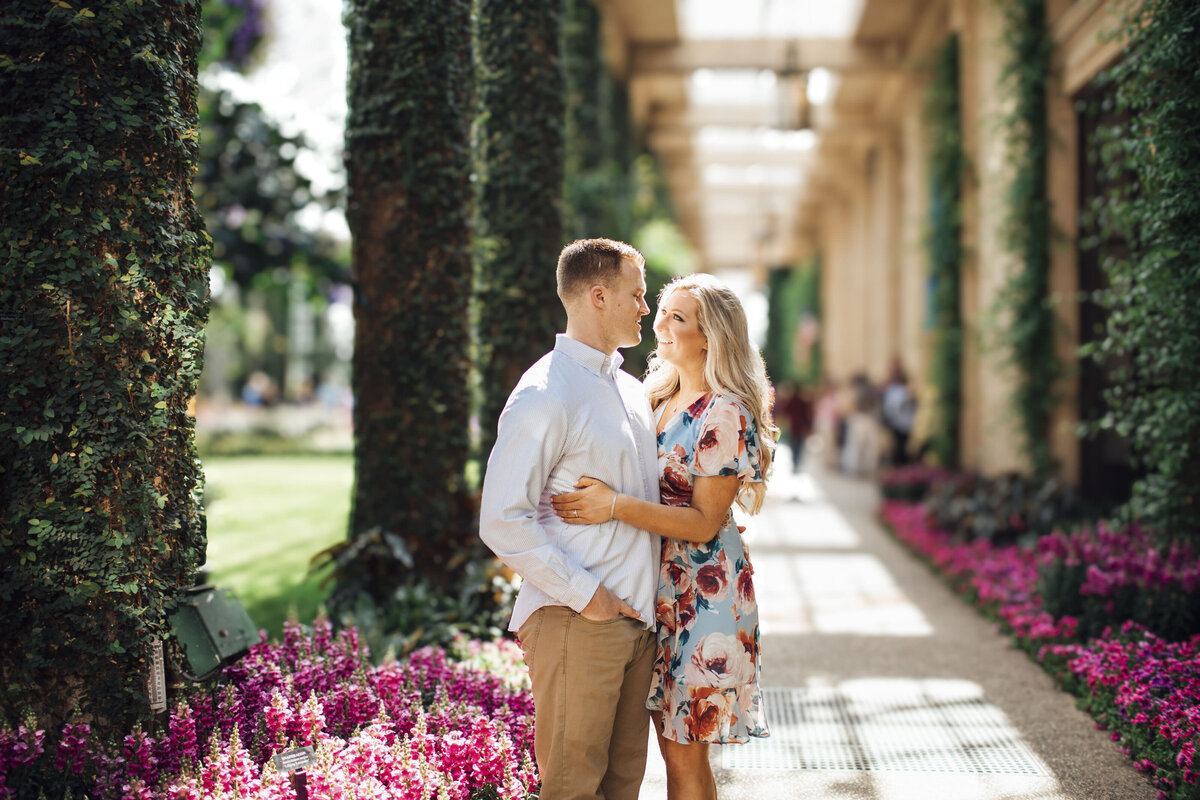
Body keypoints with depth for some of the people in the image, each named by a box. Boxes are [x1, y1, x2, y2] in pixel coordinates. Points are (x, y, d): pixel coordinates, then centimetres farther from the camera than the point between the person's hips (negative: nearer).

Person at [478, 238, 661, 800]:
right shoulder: (545, 395, -13)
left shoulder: (632, 390, 15)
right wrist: (583, 594, -18)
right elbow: (503, 520, -18)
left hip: (637, 619, 8)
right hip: (577, 623, -8)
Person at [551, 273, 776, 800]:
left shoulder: (725, 416, -15)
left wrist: (616, 505, -25)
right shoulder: (660, 397, 11)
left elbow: (704, 523, -18)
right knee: (672, 744, 13)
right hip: (657, 588, 8)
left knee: (684, 754, -2)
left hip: (703, 593, -8)